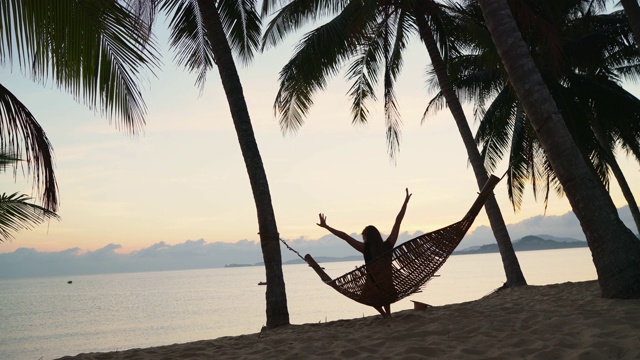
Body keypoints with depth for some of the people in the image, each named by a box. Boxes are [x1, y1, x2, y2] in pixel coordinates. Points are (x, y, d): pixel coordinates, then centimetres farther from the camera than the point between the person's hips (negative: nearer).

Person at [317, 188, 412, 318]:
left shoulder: (366, 248, -9)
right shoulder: (388, 245, -2)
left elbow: (345, 236, -9)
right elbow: (398, 222, 5)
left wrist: (326, 226, -2)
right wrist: (406, 202, 11)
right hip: (390, 288, 2)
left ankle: (384, 315, 16)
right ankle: (388, 315, 32)